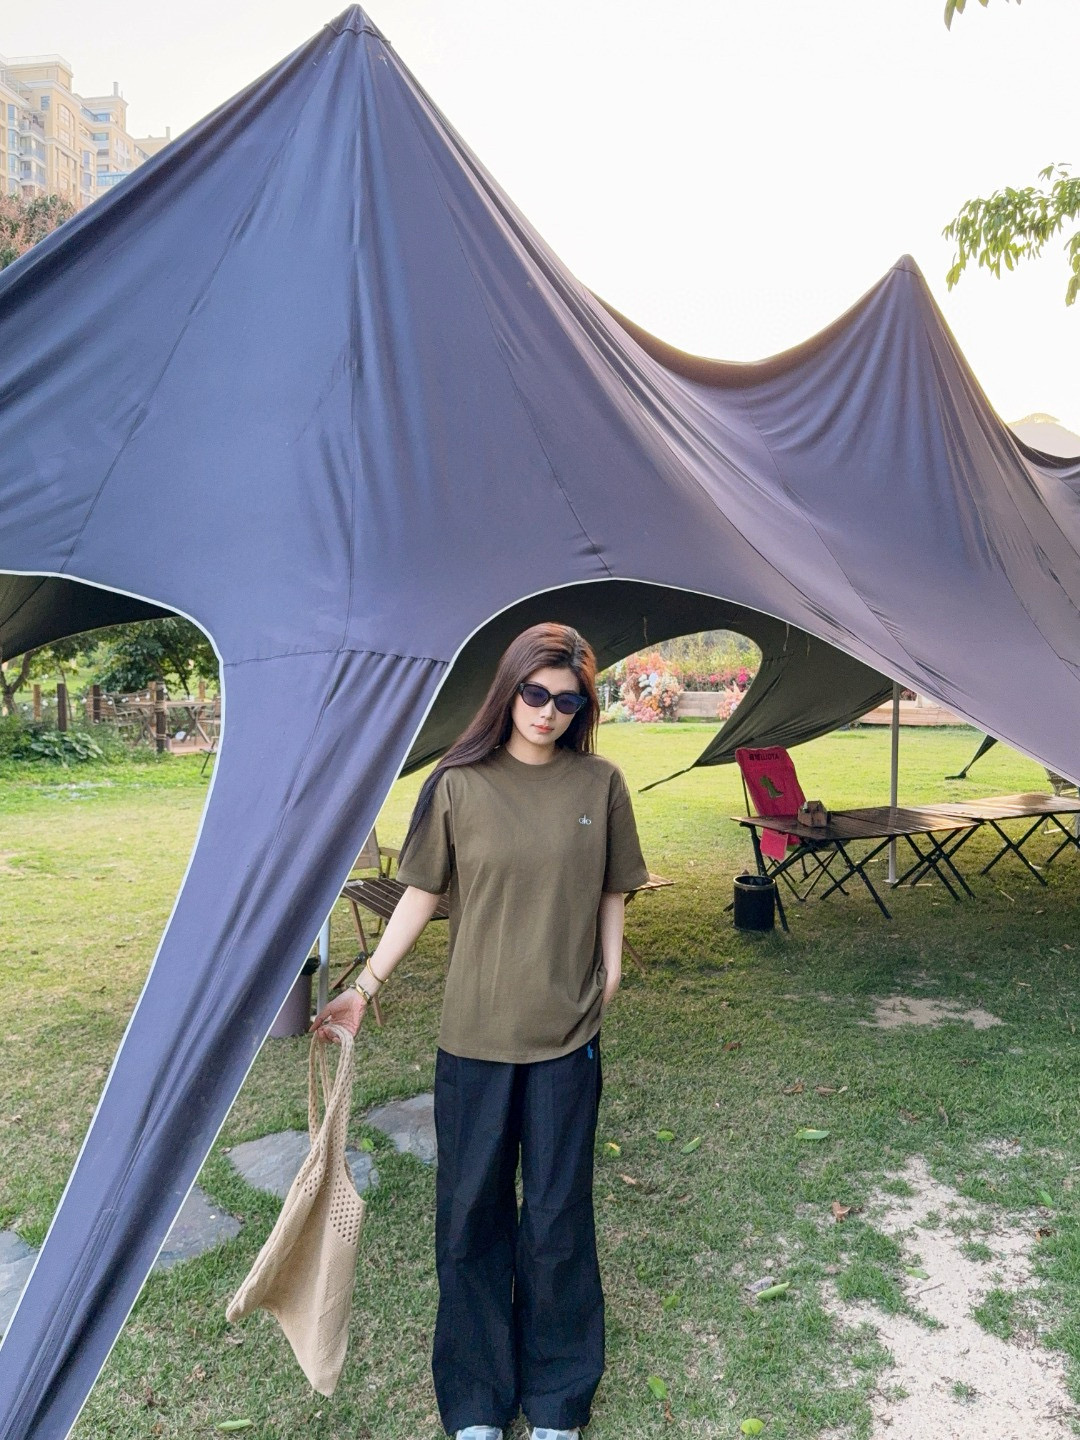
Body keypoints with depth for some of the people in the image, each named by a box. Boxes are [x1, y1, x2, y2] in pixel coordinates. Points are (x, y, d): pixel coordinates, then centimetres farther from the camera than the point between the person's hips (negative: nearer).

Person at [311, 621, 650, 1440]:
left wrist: (609, 974, 0)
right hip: (474, 1032, 0)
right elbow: (422, 895, 1)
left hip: (567, 1035, 0)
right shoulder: (459, 783, -6)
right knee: (471, 1211, 12)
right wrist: (367, 985, -1)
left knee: (557, 1216, 11)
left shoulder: (599, 784, -3)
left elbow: (613, 893, 7)